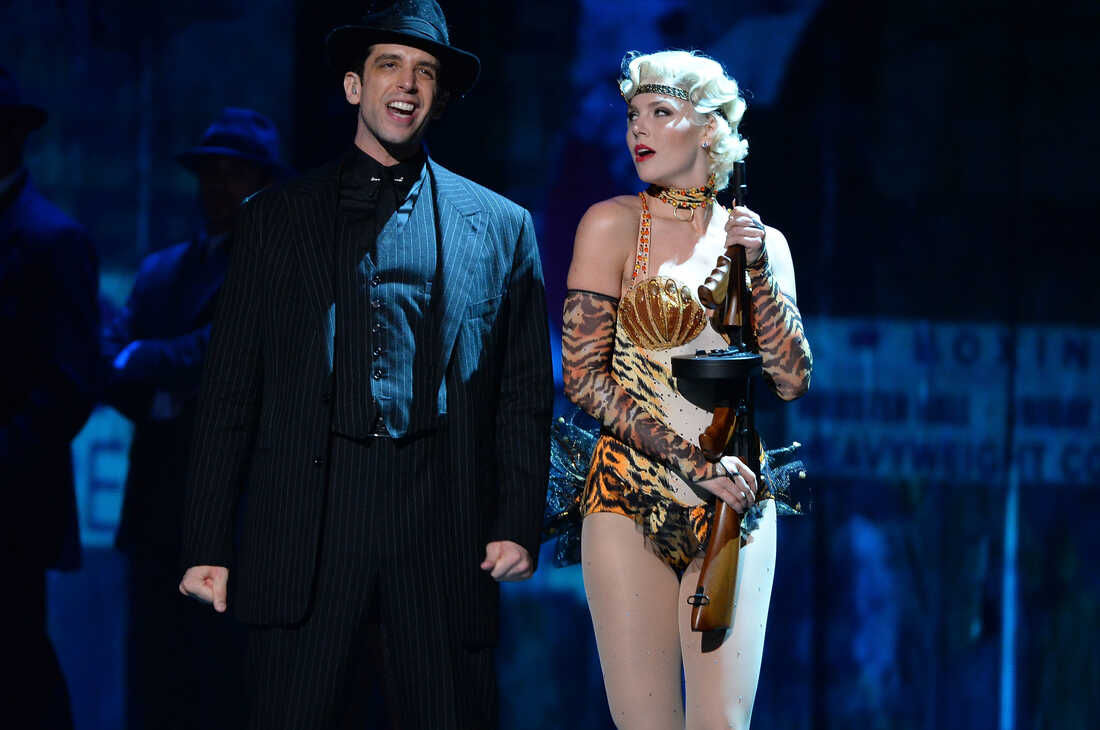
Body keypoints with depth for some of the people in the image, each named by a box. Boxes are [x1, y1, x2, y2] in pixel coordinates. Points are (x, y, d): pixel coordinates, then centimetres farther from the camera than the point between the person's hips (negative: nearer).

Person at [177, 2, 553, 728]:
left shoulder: (501, 227, 13)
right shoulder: (278, 217, 13)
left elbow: (526, 395, 11)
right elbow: (231, 388, 9)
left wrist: (519, 526, -2)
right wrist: (208, 544, 2)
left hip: (445, 530, 0)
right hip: (305, 526, 0)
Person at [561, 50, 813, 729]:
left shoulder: (760, 240, 11)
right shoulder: (614, 224, 1)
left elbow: (792, 380, 4)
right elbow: (583, 375, -4)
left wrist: (759, 267, -6)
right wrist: (692, 463, -10)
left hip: (734, 507, 2)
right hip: (632, 503, -2)